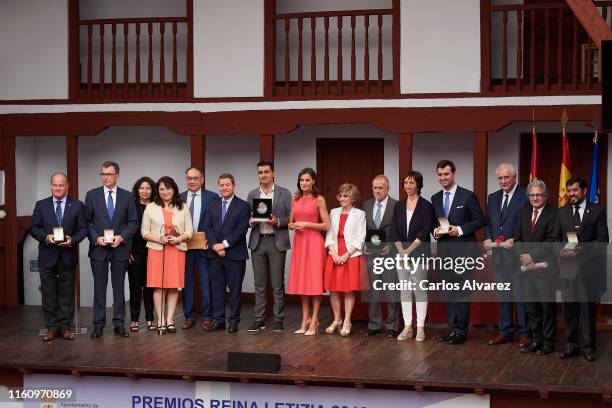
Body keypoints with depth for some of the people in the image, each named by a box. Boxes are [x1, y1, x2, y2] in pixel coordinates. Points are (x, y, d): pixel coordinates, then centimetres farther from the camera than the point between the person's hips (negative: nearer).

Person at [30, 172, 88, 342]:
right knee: (49, 293, 2)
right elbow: (34, 228, 5)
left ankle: (65, 327, 12)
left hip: (68, 256, 0)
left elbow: (83, 229, 3)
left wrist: (72, 240, -15)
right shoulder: (41, 205, 6)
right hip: (47, 256, 0)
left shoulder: (77, 206, 4)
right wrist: (46, 237, -13)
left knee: (67, 293, 5)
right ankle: (51, 328, 9)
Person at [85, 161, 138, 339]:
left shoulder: (127, 196, 4)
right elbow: (86, 222, 3)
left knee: (119, 287, 6)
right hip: (98, 248, 0)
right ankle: (98, 325, 7)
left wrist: (121, 237, -11)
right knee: (99, 287, 2)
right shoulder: (92, 195, 4)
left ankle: (119, 324, 11)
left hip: (120, 248, 0)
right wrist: (96, 238, -11)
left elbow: (133, 222, 4)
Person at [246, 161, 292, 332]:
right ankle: (259, 319, 10)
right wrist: (251, 221, -9)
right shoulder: (252, 195, 12)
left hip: (277, 241, -3)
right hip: (257, 242, 3)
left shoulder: (284, 194, 3)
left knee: (278, 284, -1)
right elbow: (247, 218, 13)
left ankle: (278, 320, 4)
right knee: (259, 284, 5)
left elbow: (291, 217, 1)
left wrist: (277, 221, -15)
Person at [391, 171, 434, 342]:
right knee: (405, 290, 5)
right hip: (402, 252, 4)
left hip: (419, 252, -4)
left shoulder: (426, 206, -3)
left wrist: (409, 250, -12)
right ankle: (407, 327, 9)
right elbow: (394, 231, 7)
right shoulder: (399, 206, 10)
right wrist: (401, 250, -5)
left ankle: (420, 328, 2)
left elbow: (424, 232, -9)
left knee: (420, 290, -2)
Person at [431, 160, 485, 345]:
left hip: (463, 249, -5)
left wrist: (460, 230, -15)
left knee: (461, 290, -7)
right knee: (448, 291, 8)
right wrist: (435, 230, -3)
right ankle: (453, 328, 15)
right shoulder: (435, 198, 13)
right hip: (444, 250, 6)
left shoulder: (468, 196, -3)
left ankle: (461, 331, -3)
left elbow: (480, 220, -4)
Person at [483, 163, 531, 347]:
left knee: (522, 294, -3)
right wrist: (488, 238, 1)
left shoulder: (525, 196, -6)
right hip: (498, 252, 6)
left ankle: (525, 333, 4)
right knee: (503, 294, 12)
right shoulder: (493, 198, 15)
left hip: (517, 252, -6)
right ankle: (505, 331, 20)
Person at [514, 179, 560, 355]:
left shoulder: (553, 214, -6)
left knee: (547, 306, 0)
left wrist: (532, 255, -13)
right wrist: (523, 256, -5)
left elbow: (552, 241, -12)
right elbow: (517, 238, 11)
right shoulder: (523, 213, 13)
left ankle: (548, 343, 8)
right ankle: (536, 340, 18)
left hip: (545, 267, -5)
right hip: (527, 267, 5)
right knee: (531, 306, 9)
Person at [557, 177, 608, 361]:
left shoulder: (597, 211, 3)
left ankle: (589, 347, 7)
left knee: (588, 308, 0)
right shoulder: (562, 212, 13)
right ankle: (571, 346, 14)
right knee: (569, 308, 6)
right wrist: (560, 250, -9)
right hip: (567, 266, 3)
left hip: (588, 266, -3)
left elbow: (603, 239, -3)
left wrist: (582, 249, -15)